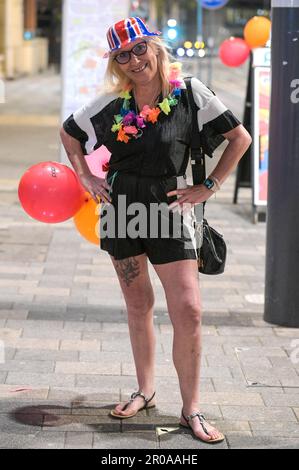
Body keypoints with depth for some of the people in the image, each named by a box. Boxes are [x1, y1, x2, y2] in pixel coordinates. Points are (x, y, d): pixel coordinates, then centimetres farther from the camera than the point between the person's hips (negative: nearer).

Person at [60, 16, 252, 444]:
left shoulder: (188, 93, -9)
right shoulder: (111, 104, -1)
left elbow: (241, 138, -4)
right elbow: (69, 134, 16)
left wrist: (207, 187, -7)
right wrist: (87, 178, 6)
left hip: (168, 207, -3)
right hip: (121, 207, 3)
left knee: (188, 311, -8)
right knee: (138, 306, 13)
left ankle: (191, 409, 2)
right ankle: (146, 391, 27)